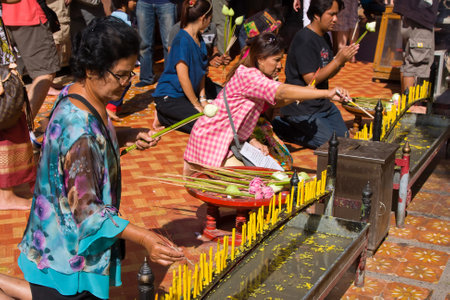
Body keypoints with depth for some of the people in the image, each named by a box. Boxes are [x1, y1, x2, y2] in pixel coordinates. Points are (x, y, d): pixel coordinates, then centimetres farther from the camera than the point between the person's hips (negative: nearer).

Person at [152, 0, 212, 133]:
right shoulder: (182, 40, -21)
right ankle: (162, 116, -3)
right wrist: (196, 104, -16)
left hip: (188, 93, 10)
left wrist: (202, 99, 1)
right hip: (169, 97, -10)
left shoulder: (199, 39, 8)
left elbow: (201, 72, 9)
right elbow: (183, 77, -23)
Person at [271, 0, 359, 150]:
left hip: (322, 103, 10)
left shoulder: (325, 37, 10)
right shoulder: (304, 40, -20)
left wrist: (343, 59, -6)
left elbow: (328, 74, 13)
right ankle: (281, 126, 2)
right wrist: (338, 60, -22)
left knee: (344, 138, 11)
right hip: (301, 107, -9)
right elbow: (311, 79, -23)